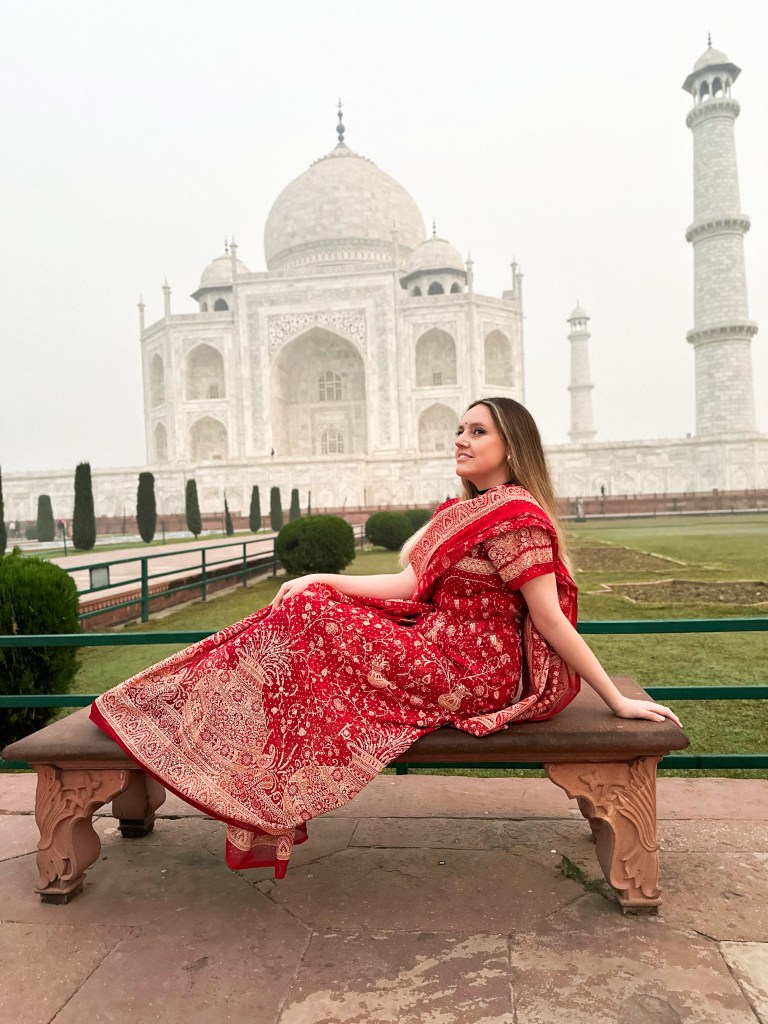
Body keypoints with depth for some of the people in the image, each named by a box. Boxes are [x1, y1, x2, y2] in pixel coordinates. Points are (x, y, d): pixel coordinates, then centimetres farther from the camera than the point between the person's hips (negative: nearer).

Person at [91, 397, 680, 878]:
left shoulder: (515, 515, -17)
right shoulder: (474, 510, 13)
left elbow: (552, 621, -16)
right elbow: (411, 584, 7)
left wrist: (617, 700, -16)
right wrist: (323, 580, 2)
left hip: (471, 674, -9)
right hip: (453, 651, 9)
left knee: (308, 615, -10)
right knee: (315, 600, 4)